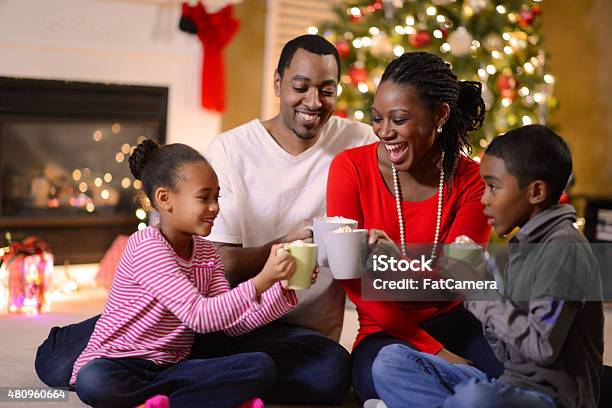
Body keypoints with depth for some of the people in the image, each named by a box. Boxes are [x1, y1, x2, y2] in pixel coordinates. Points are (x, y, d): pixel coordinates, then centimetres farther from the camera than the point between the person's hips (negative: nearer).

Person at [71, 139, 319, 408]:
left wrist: (281, 288, -10)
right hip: (119, 363, -7)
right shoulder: (146, 246, -16)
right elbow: (199, 316, -24)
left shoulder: (206, 252, 10)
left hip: (169, 366, 7)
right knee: (93, 383, -41)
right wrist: (262, 281, -28)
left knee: (261, 367, -14)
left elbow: (233, 324, 3)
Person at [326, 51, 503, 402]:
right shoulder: (351, 169, -7)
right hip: (387, 330, -1)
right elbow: (353, 281, -9)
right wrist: (435, 351, -17)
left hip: (455, 320, 1)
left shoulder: (472, 180, -4)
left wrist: (398, 259, -37)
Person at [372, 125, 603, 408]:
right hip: (511, 383, 9)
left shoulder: (564, 249, -12)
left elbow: (542, 346, -22)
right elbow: (508, 353, 14)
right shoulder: (524, 245, 15)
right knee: (391, 360, 1)